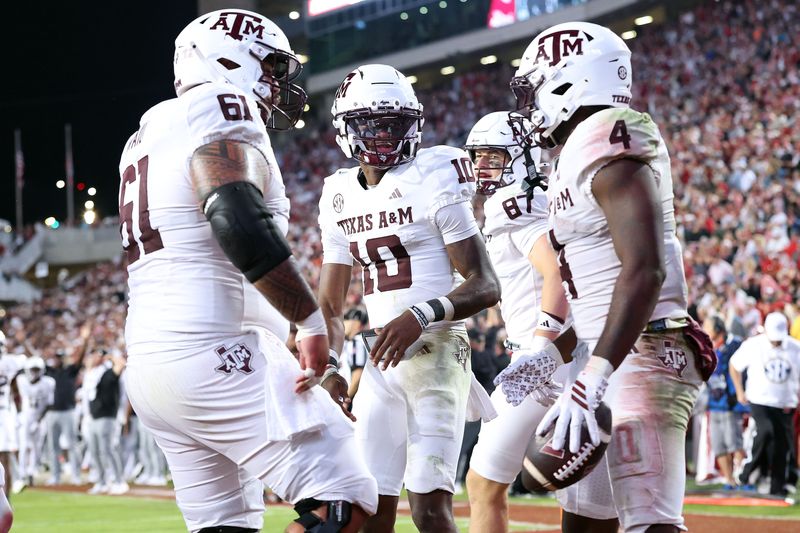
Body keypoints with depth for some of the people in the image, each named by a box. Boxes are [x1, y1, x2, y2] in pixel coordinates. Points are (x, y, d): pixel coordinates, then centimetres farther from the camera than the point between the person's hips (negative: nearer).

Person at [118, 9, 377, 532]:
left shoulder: (150, 132, 23)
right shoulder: (220, 108, -7)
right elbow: (243, 226, -21)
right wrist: (312, 320, -15)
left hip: (148, 357, 10)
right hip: (213, 352, -10)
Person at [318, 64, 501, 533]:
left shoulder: (432, 180, -7)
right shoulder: (340, 198, 12)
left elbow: (486, 286, -11)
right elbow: (330, 304, 18)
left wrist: (421, 316, -27)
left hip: (436, 353, -6)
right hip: (381, 359, 6)